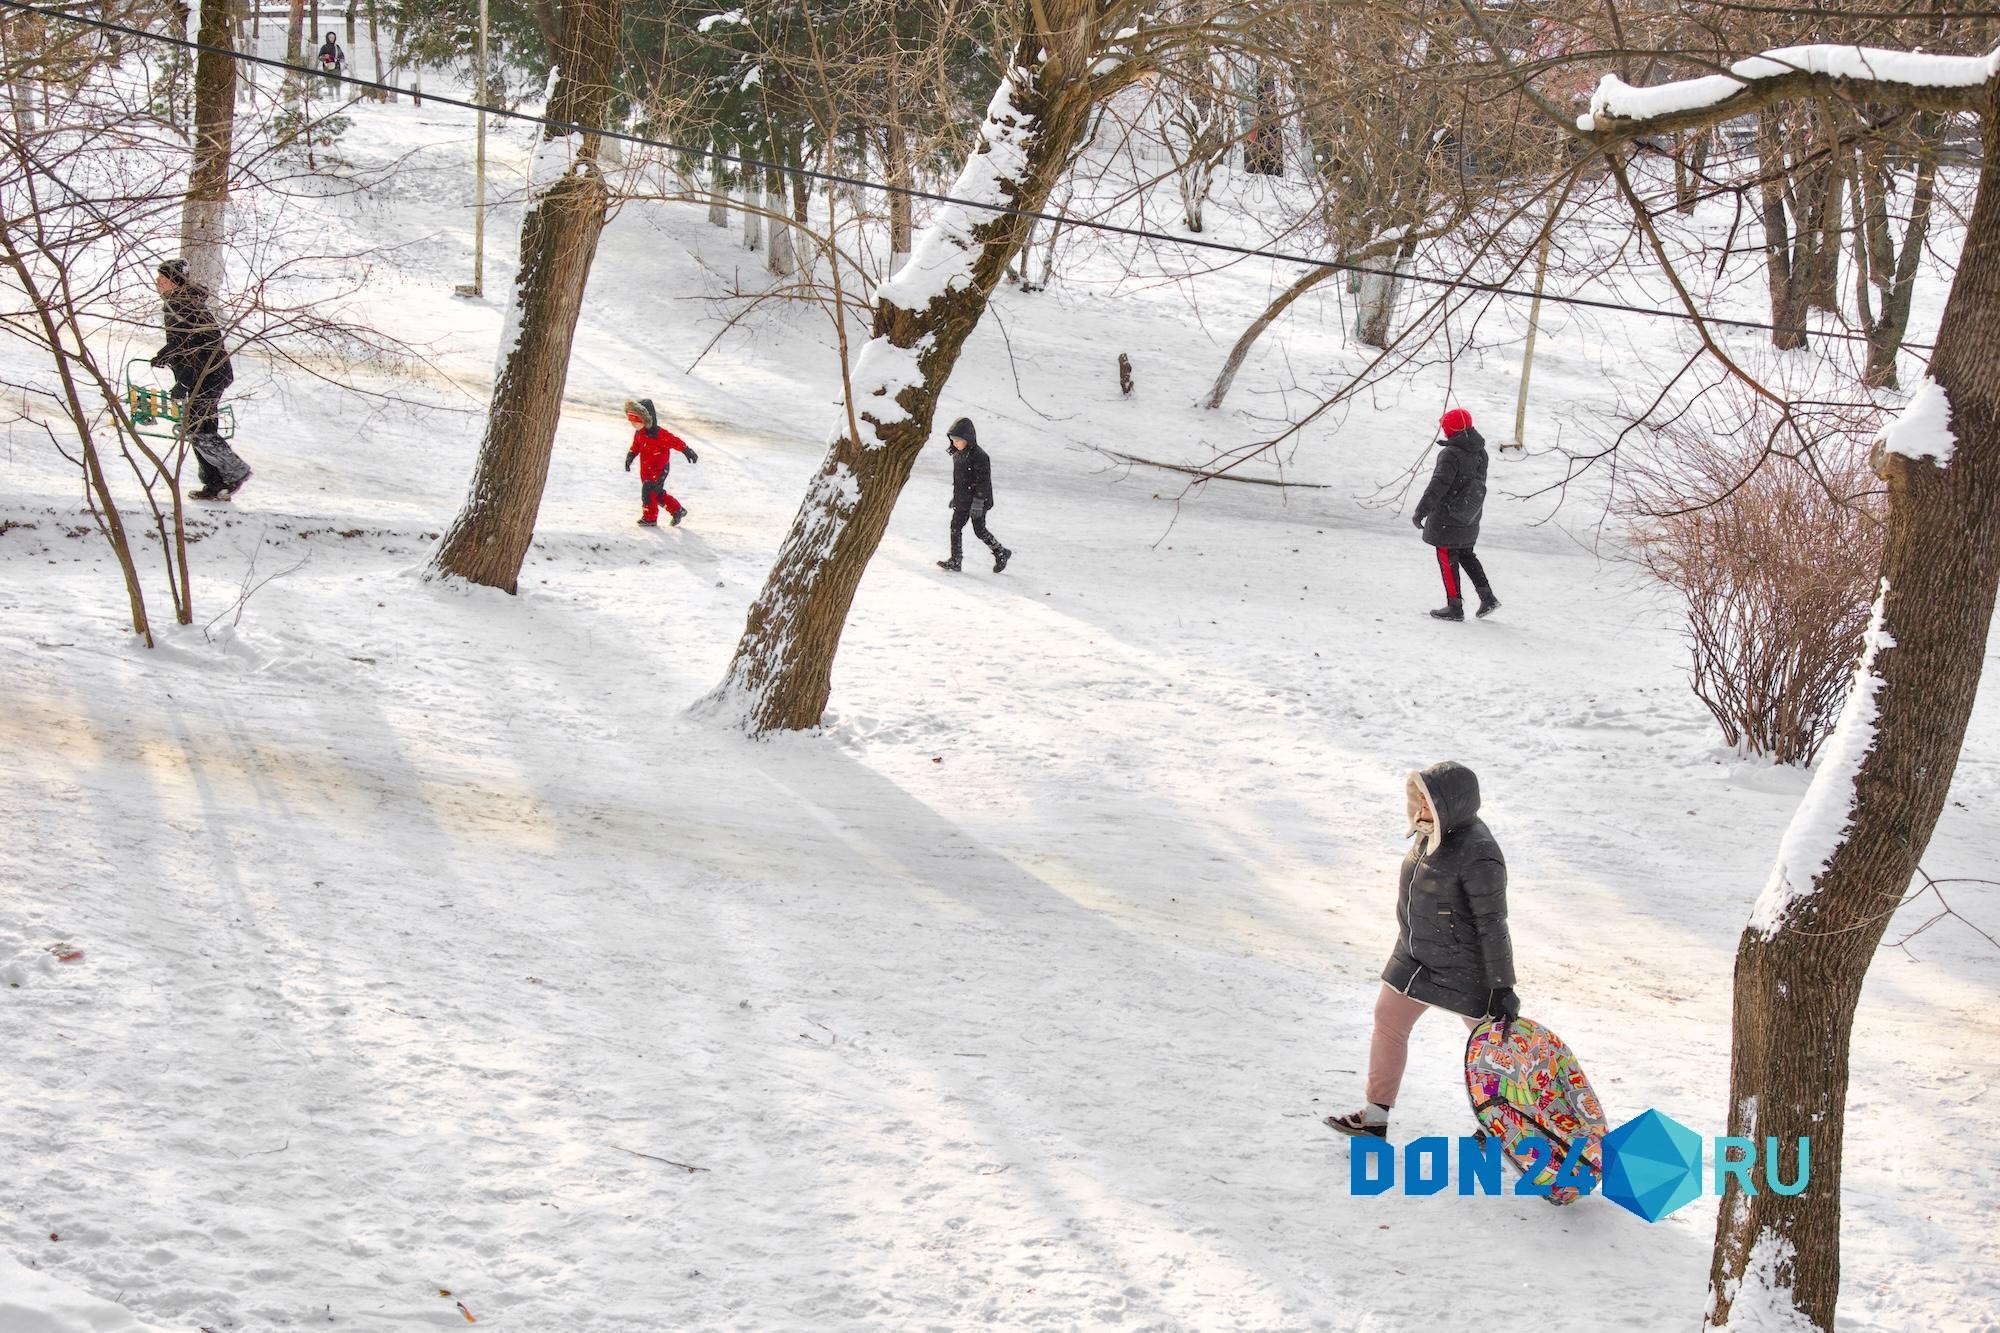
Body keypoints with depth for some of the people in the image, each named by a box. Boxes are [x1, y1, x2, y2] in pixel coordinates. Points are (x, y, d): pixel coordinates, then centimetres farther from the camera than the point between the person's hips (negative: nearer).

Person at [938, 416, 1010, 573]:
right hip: (962, 501, 8)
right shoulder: (958, 454, 8)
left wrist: (978, 502, -24)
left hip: (978, 501, -8)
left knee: (980, 530, 0)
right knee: (955, 527, 4)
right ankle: (955, 561, 10)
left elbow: (983, 481, -21)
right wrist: (955, 496, 25)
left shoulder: (979, 456, -20)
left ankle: (1001, 553, 18)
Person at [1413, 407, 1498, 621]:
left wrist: (1420, 512, -20)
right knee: (1466, 555, 22)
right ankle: (1487, 597, 16)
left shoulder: (1451, 455, -22)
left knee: (1447, 559, 2)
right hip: (1469, 521, 8)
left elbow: (1438, 485, -24)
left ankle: (1455, 606, 4)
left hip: (1446, 519, -8)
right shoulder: (1481, 453, 4)